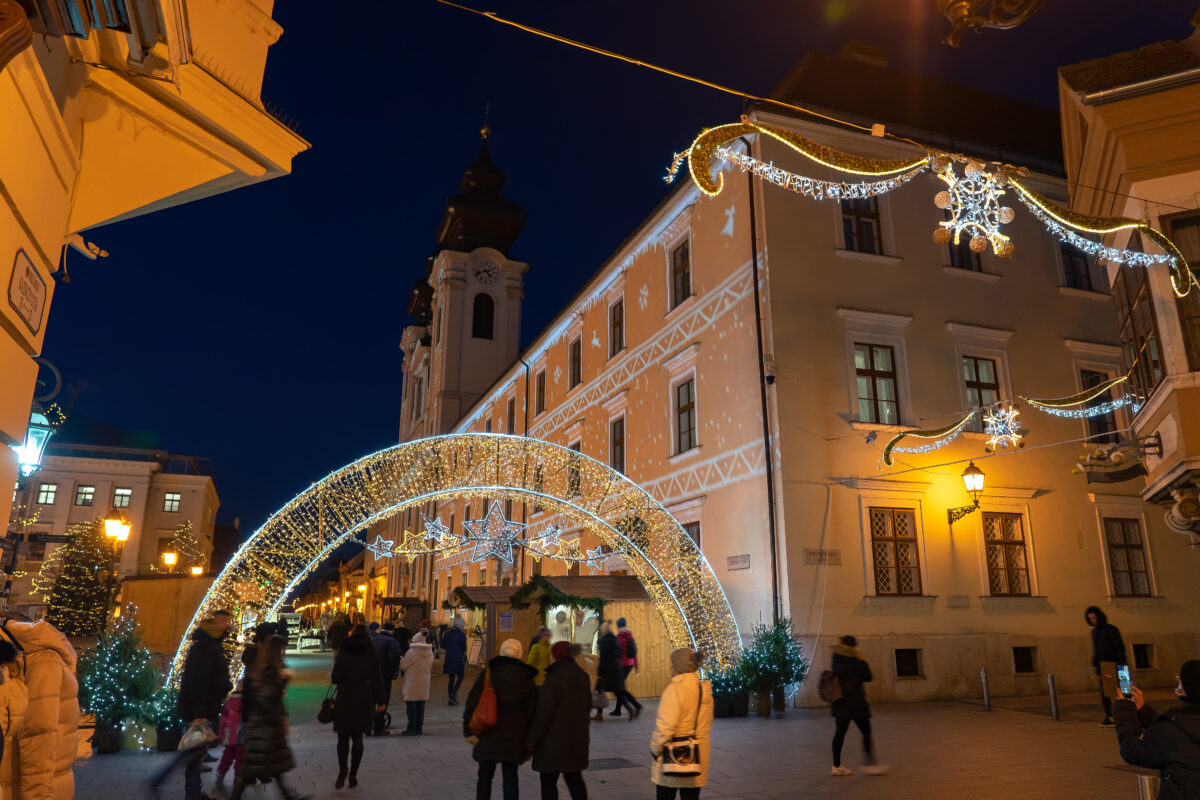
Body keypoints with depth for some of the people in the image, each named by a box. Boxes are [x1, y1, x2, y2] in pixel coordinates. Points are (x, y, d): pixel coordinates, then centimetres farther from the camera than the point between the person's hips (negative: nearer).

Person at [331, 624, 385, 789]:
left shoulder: (343, 653, -4)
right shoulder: (371, 655, 0)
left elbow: (335, 678, -8)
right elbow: (377, 679, 1)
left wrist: (332, 676, 16)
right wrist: (380, 701, 9)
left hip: (345, 701, -2)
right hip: (365, 702, 2)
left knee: (343, 738, 9)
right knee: (358, 739, 10)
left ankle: (343, 771, -4)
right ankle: (353, 775, 10)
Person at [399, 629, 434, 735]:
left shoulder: (412, 652, -14)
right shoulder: (430, 651, 6)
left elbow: (402, 666, -7)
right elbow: (431, 668, 14)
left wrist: (401, 659, 12)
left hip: (413, 683, -6)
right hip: (424, 682, 6)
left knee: (411, 706, 1)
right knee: (421, 706, 11)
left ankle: (411, 729, 2)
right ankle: (419, 728, 16)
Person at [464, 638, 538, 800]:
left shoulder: (487, 675, -5)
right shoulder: (527, 680, 0)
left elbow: (472, 704, -9)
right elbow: (532, 711, 0)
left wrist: (469, 731, -5)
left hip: (488, 735, -1)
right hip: (515, 737, 1)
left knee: (485, 776, 12)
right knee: (510, 776, 11)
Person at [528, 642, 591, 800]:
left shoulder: (553, 680, -20)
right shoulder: (582, 677, 1)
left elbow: (544, 714, -20)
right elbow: (587, 706, 11)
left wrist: (531, 740, -10)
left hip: (554, 738, -6)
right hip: (577, 737, 6)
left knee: (548, 780, 7)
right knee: (574, 778, 17)